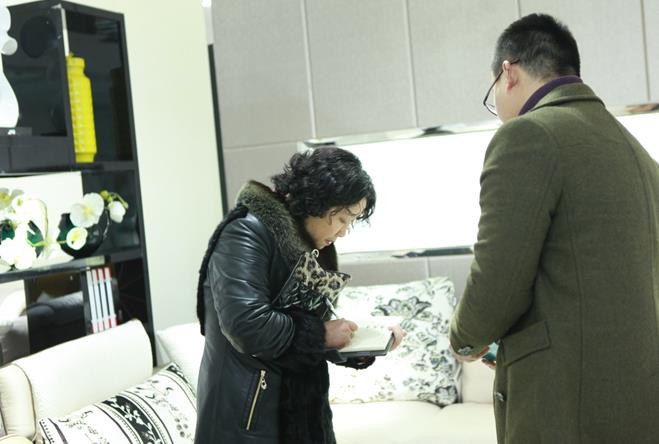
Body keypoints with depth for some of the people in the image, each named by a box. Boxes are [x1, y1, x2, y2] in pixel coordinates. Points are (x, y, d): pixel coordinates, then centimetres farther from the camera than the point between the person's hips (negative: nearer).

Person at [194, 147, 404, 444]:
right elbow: (247, 325, -28)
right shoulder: (248, 233, -16)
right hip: (247, 414, -8)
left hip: (302, 409, 8)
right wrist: (320, 333, -17)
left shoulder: (311, 248, 11)